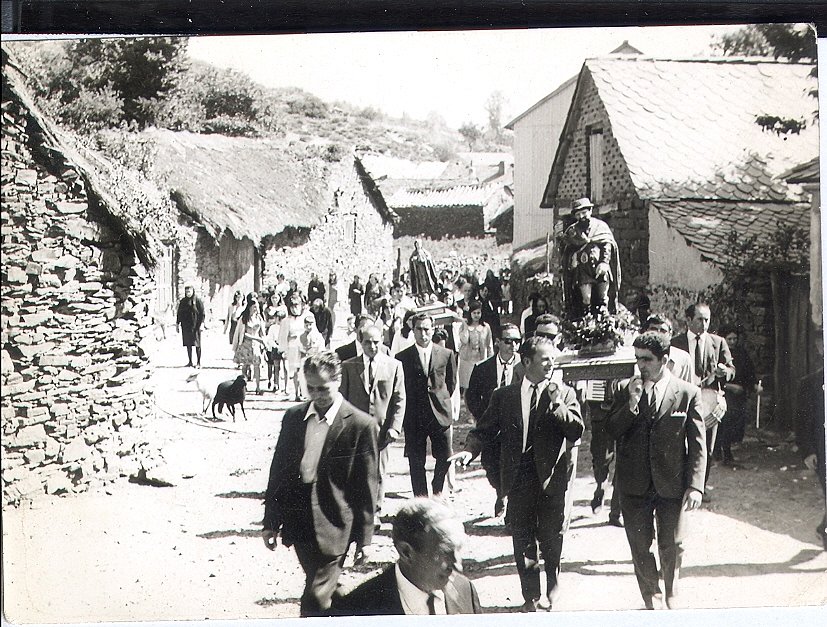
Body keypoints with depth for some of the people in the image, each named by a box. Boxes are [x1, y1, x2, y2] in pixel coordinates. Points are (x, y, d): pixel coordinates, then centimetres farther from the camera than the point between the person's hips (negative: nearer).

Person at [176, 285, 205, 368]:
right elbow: (179, 313, 14)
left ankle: (198, 362, 2)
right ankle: (190, 361, 13)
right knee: (188, 344, 7)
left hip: (195, 326, -4)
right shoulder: (183, 301, 10)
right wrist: (177, 323, 10)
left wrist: (202, 323, -14)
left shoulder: (198, 301, -3)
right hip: (186, 326, 4)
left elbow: (202, 313, -5)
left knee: (197, 344, -2)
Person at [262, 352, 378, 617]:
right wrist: (270, 522, 9)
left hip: (333, 529, -5)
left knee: (314, 601, -7)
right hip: (299, 524, 5)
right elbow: (278, 469, 10)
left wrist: (363, 537, -4)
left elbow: (366, 487, -6)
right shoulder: (293, 417, 5)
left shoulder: (361, 425, -10)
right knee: (322, 590, 18)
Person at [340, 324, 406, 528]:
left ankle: (374, 512, 19)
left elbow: (399, 399, 3)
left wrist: (395, 427, -5)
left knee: (378, 473, 6)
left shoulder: (394, 366, 2)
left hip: (382, 428, 0)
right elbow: (342, 398, 5)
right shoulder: (348, 366, 3)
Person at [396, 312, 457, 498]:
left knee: (445, 457, 1)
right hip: (414, 417, -1)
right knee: (416, 462, 2)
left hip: (440, 413, 1)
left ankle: (437, 490, 27)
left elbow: (451, 382, 17)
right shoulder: (403, 357, 0)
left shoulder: (446, 354, 4)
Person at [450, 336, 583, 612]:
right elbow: (485, 431, 4)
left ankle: (553, 586, 33)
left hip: (551, 478, 0)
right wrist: (470, 450, -14)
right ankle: (531, 596, 17)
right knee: (522, 539, 5)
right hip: (519, 478, 0)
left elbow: (575, 432, -7)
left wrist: (556, 402, -16)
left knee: (551, 537, 9)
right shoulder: (505, 395, 5)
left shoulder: (565, 394, 4)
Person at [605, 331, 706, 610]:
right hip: (635, 485, 2)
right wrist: (632, 403, -17)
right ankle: (651, 596, 28)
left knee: (672, 547, 10)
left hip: (672, 485, -1)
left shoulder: (688, 393, -4)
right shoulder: (625, 393, 3)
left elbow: (698, 444, -4)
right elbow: (611, 431, -4)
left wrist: (695, 485, -10)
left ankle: (671, 595, 35)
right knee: (640, 547, 9)